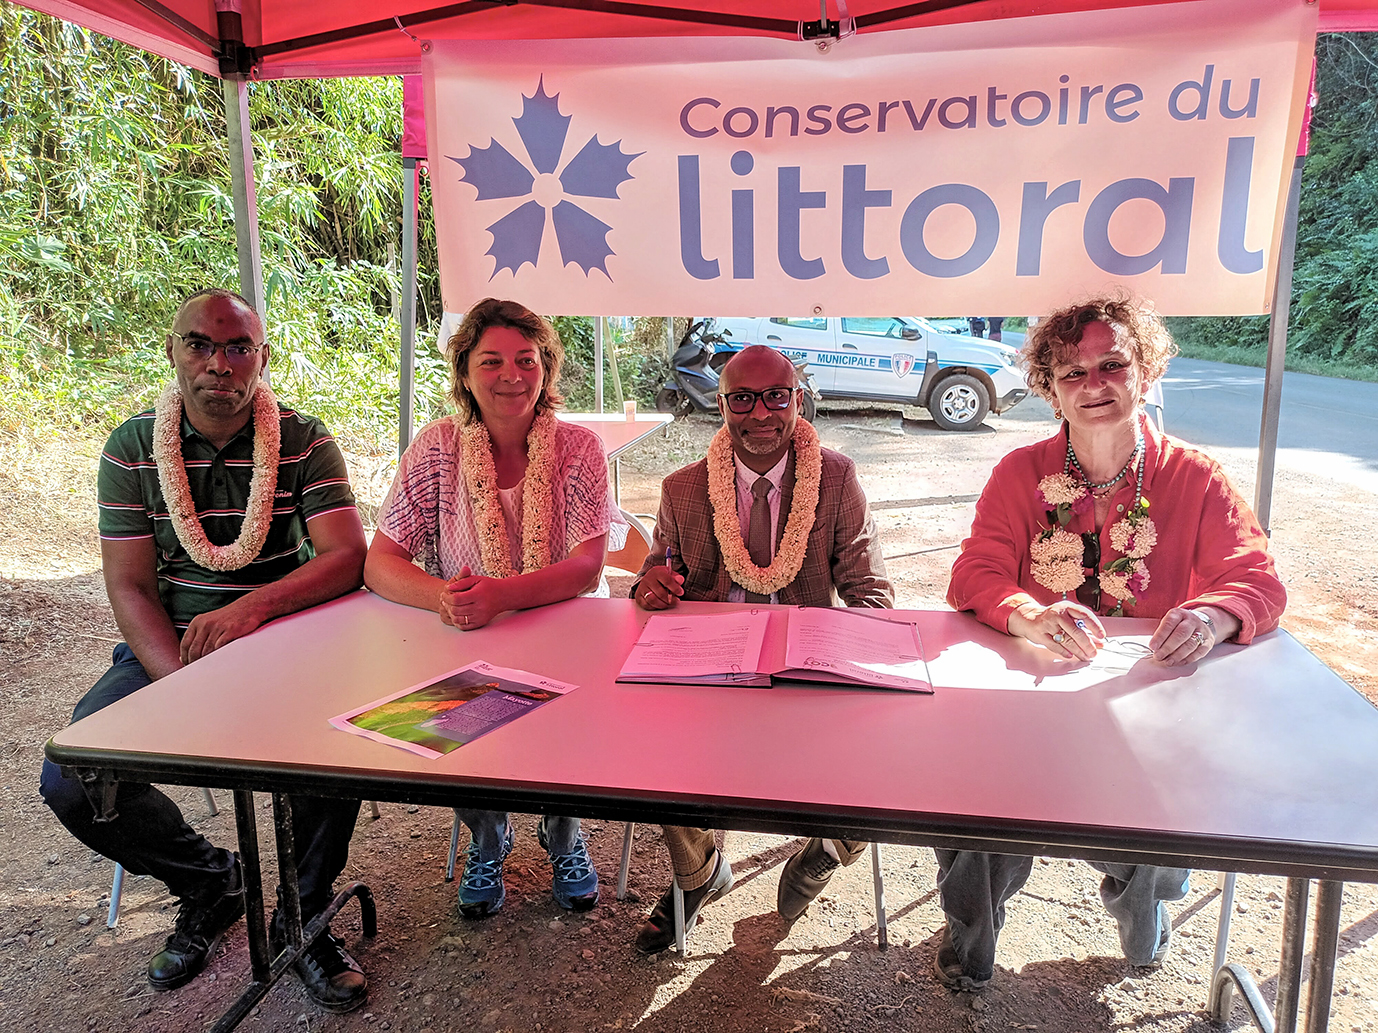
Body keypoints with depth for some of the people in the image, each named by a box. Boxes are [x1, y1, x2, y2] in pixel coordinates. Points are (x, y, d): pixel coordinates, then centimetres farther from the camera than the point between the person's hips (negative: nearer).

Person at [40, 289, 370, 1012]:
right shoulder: (130, 449, 0)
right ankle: (208, 881, 14)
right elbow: (129, 587, -4)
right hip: (167, 653, 2)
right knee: (70, 781, -18)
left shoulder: (304, 441, -5)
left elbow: (347, 556, -15)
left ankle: (304, 917, -1)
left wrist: (254, 606, -32)